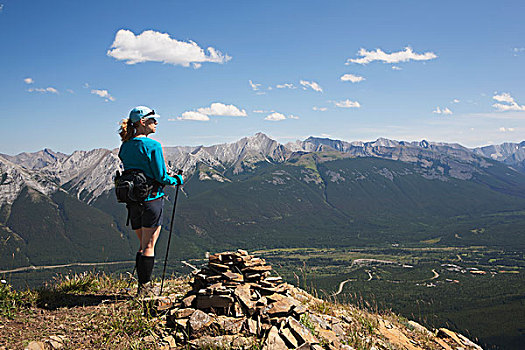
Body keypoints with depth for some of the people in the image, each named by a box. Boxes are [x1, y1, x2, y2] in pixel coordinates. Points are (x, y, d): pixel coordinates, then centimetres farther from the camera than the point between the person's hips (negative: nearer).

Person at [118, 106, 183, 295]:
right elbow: (161, 177, -14)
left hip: (132, 200, 7)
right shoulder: (153, 146, -13)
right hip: (151, 199, -7)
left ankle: (142, 285, 21)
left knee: (143, 244, 17)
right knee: (149, 245, 2)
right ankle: (145, 287, 8)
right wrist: (177, 180, 6)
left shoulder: (125, 147, 8)